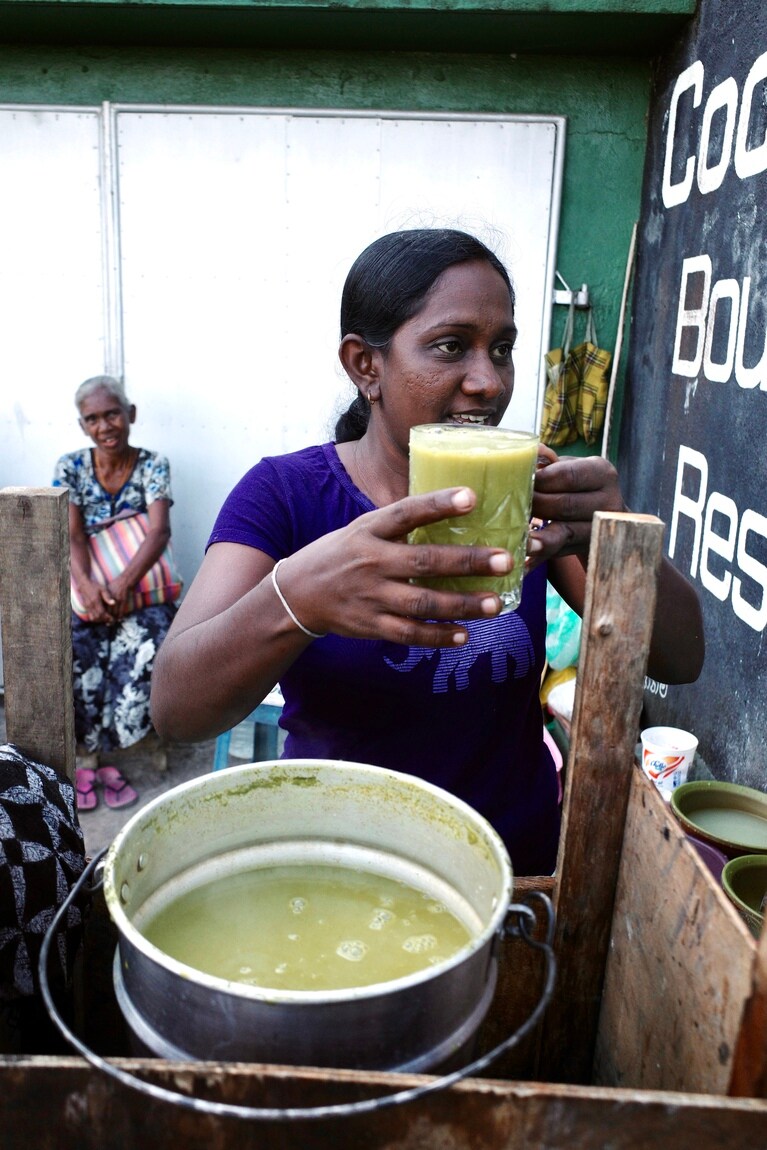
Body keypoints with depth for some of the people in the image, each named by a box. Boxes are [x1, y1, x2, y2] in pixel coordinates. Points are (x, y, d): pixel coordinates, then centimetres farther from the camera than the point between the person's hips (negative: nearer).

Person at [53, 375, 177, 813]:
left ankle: (92, 758, -15)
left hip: (141, 587, -1)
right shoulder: (71, 467, 3)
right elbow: (73, 535, -8)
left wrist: (124, 584, -31)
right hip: (89, 588, 1)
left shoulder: (153, 465, -1)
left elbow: (160, 531, -14)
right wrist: (87, 585, -29)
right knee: (77, 649, -29)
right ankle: (100, 758, -12)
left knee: (144, 646, -31)